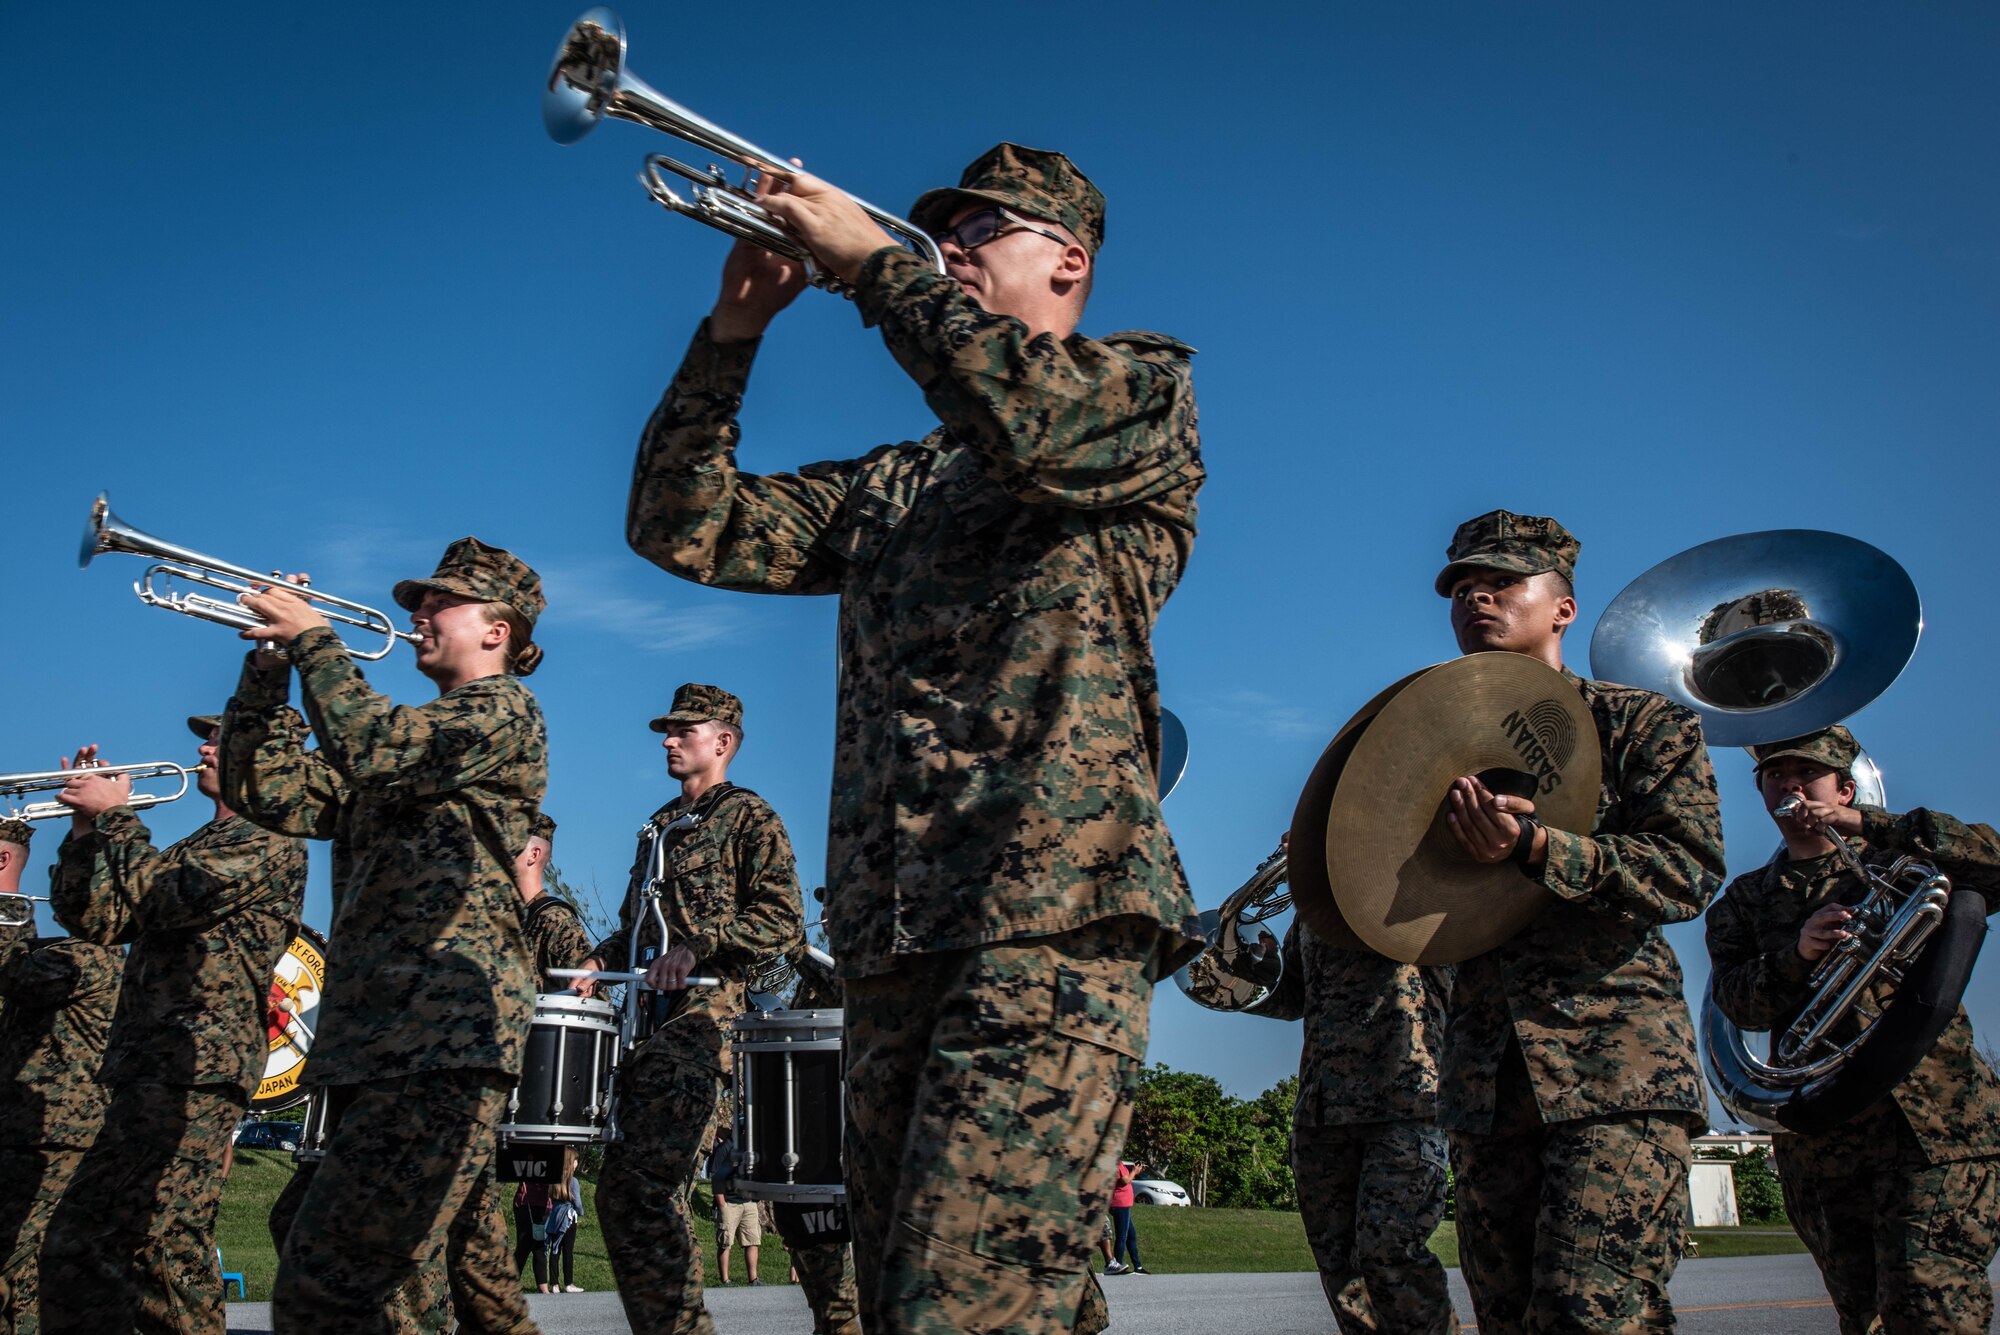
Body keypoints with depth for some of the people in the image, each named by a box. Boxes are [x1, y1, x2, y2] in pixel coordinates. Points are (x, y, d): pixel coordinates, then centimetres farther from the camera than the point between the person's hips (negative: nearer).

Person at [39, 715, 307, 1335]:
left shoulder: (269, 840, -3)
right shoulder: (197, 848, 26)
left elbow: (169, 897, -16)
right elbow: (96, 918, 20)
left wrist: (117, 816, -3)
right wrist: (88, 825, 10)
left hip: (196, 1072, -10)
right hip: (146, 1072, 10)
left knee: (165, 1249, -15)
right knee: (74, 1247, 12)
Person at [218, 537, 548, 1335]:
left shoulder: (504, 709, 1)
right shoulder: (409, 740, 27)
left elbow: (373, 747, -17)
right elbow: (271, 792, 18)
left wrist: (313, 639, -5)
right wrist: (271, 660, 11)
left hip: (447, 1037, -9)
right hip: (378, 1036, 9)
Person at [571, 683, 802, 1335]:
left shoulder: (749, 817, 2)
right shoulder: (659, 826, 26)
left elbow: (782, 921, -8)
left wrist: (699, 945, -20)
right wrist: (598, 961, 13)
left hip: (712, 1008, -8)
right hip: (653, 1013, 8)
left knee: (648, 1188, -18)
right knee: (619, 1191, 4)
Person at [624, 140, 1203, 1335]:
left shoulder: (1147, 386, 10)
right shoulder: (887, 489, 27)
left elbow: (1035, 420, -14)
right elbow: (683, 527, 19)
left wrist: (870, 257, -4)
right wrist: (737, 328, 10)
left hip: (1054, 918, -7)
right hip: (890, 934, 7)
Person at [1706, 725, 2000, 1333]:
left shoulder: (1897, 862, 13)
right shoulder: (1746, 899, 18)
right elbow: (1737, 1000, 2)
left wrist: (1868, 824, -9)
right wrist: (1797, 952, -18)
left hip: (1932, 1116, -3)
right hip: (1817, 1135, 3)